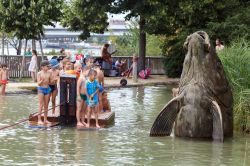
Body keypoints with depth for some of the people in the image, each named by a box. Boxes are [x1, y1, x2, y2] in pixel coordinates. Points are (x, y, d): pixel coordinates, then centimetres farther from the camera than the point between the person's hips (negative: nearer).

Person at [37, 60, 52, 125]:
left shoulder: (49, 73, 4)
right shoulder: (39, 73, -7)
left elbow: (50, 82, 10)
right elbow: (38, 83, -10)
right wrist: (42, 80, -28)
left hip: (47, 89, 4)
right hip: (41, 89, -4)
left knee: (46, 105, 8)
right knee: (41, 105, -6)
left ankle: (45, 119, 14)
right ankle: (39, 120, -4)